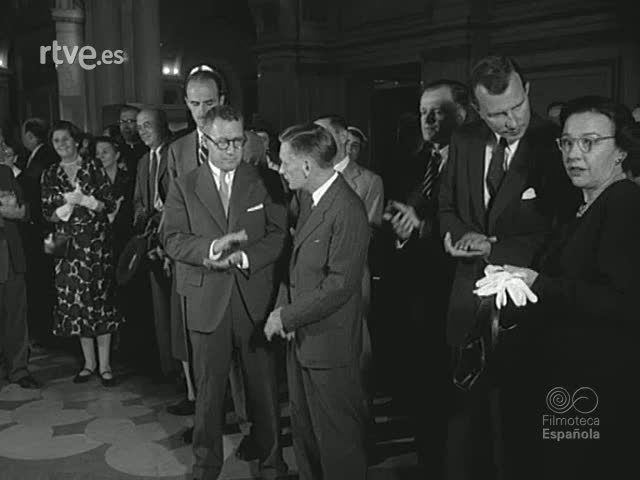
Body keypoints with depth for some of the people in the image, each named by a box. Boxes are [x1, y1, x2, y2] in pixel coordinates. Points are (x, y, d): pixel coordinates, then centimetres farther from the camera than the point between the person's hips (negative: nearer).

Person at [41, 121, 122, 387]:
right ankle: (89, 362, 16)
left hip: (96, 242, -2)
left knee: (101, 299, -3)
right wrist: (67, 205, -13)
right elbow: (47, 213, 6)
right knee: (75, 302, 2)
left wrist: (85, 200, -16)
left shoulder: (93, 167, 3)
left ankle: (104, 365, 5)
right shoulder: (50, 175, 10)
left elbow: (110, 203, -1)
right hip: (67, 244, 3)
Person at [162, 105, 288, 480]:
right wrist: (212, 248, -20)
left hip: (256, 298, 0)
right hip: (207, 301, 1)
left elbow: (279, 235, -3)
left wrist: (244, 257, -19)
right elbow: (173, 239, -3)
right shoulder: (185, 187, 6)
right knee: (209, 388, 12)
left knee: (265, 386, 9)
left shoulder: (266, 182, 4)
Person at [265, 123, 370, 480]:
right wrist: (283, 306, 0)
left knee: (337, 437, 7)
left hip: (329, 343, -9)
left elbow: (340, 285, -24)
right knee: (304, 429, 21)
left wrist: (287, 317, -17)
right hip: (301, 337, 9)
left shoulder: (348, 211, -21)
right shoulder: (311, 200, 9)